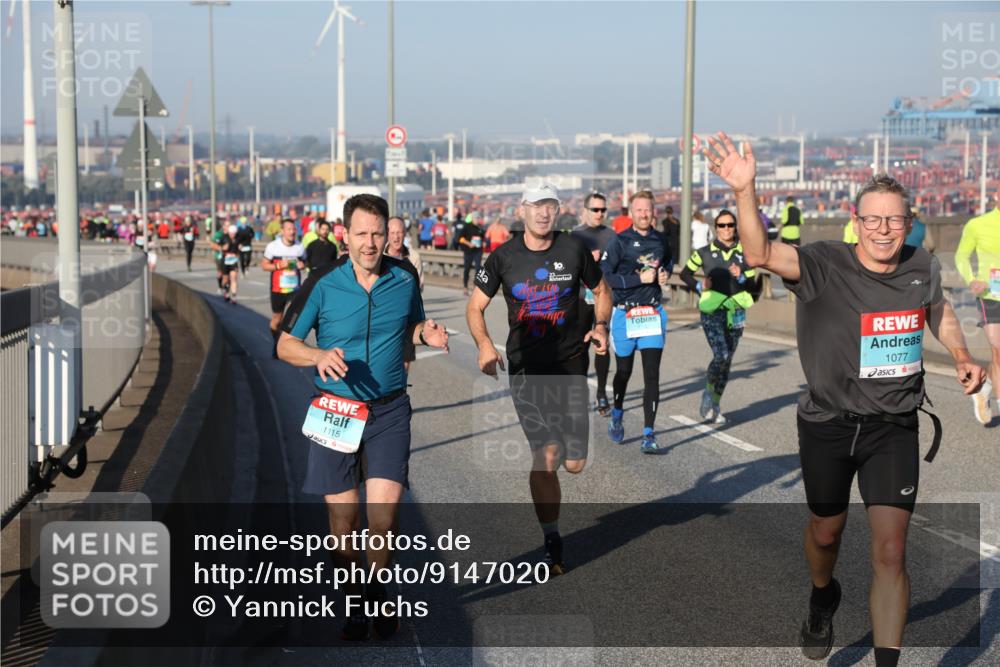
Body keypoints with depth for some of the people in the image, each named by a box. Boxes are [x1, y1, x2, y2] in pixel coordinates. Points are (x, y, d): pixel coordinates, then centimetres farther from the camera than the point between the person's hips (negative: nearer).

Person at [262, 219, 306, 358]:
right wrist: (279, 265, -17)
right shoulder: (273, 246, -4)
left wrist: (302, 265, -6)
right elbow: (264, 265, 0)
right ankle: (277, 344, 35)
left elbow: (304, 262, 18)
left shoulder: (300, 247, 2)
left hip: (294, 289, 0)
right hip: (277, 289, 0)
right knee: (276, 319, 13)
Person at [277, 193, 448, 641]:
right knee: (343, 522, 4)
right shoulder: (322, 283, -8)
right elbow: (286, 344, -2)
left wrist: (426, 333, -5)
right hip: (335, 411, -1)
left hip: (389, 411, 1)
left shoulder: (404, 277, 1)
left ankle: (379, 596, 17)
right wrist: (319, 356, -22)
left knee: (383, 517, -9)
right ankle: (353, 604, 25)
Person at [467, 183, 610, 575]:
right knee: (546, 454, -11)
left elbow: (600, 291, 16)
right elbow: (475, 307, 7)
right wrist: (484, 344, -11)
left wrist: (601, 326, -3)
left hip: (571, 365, 1)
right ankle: (552, 542, 3)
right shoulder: (504, 257, 0)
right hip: (526, 368, -1)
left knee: (574, 463, -2)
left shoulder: (574, 249, 1)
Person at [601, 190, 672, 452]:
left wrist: (665, 275, 7)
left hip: (653, 313, 2)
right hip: (625, 314, -2)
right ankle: (617, 416, 40)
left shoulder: (660, 241, 8)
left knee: (651, 374, -6)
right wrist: (639, 278, -19)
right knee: (624, 370, 12)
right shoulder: (619, 242, -7)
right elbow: (603, 276, -14)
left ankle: (648, 435, -6)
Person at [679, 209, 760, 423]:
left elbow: (755, 287, 5)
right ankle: (708, 392, 7)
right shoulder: (704, 253, 0)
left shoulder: (744, 254, 4)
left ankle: (715, 404, 23)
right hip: (712, 311, -3)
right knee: (721, 356, -19)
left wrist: (741, 277, -13)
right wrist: (699, 286, -3)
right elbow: (685, 274, 14)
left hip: (736, 313, 3)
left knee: (727, 361, 8)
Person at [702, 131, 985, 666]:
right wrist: (745, 191, -50)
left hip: (894, 427, 1)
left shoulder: (923, 267, -3)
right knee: (826, 531, 21)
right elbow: (760, 254, -35)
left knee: (890, 552, -8)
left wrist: (961, 356, 7)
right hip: (829, 423, -1)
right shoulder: (825, 266, -17)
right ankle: (822, 597, 55)